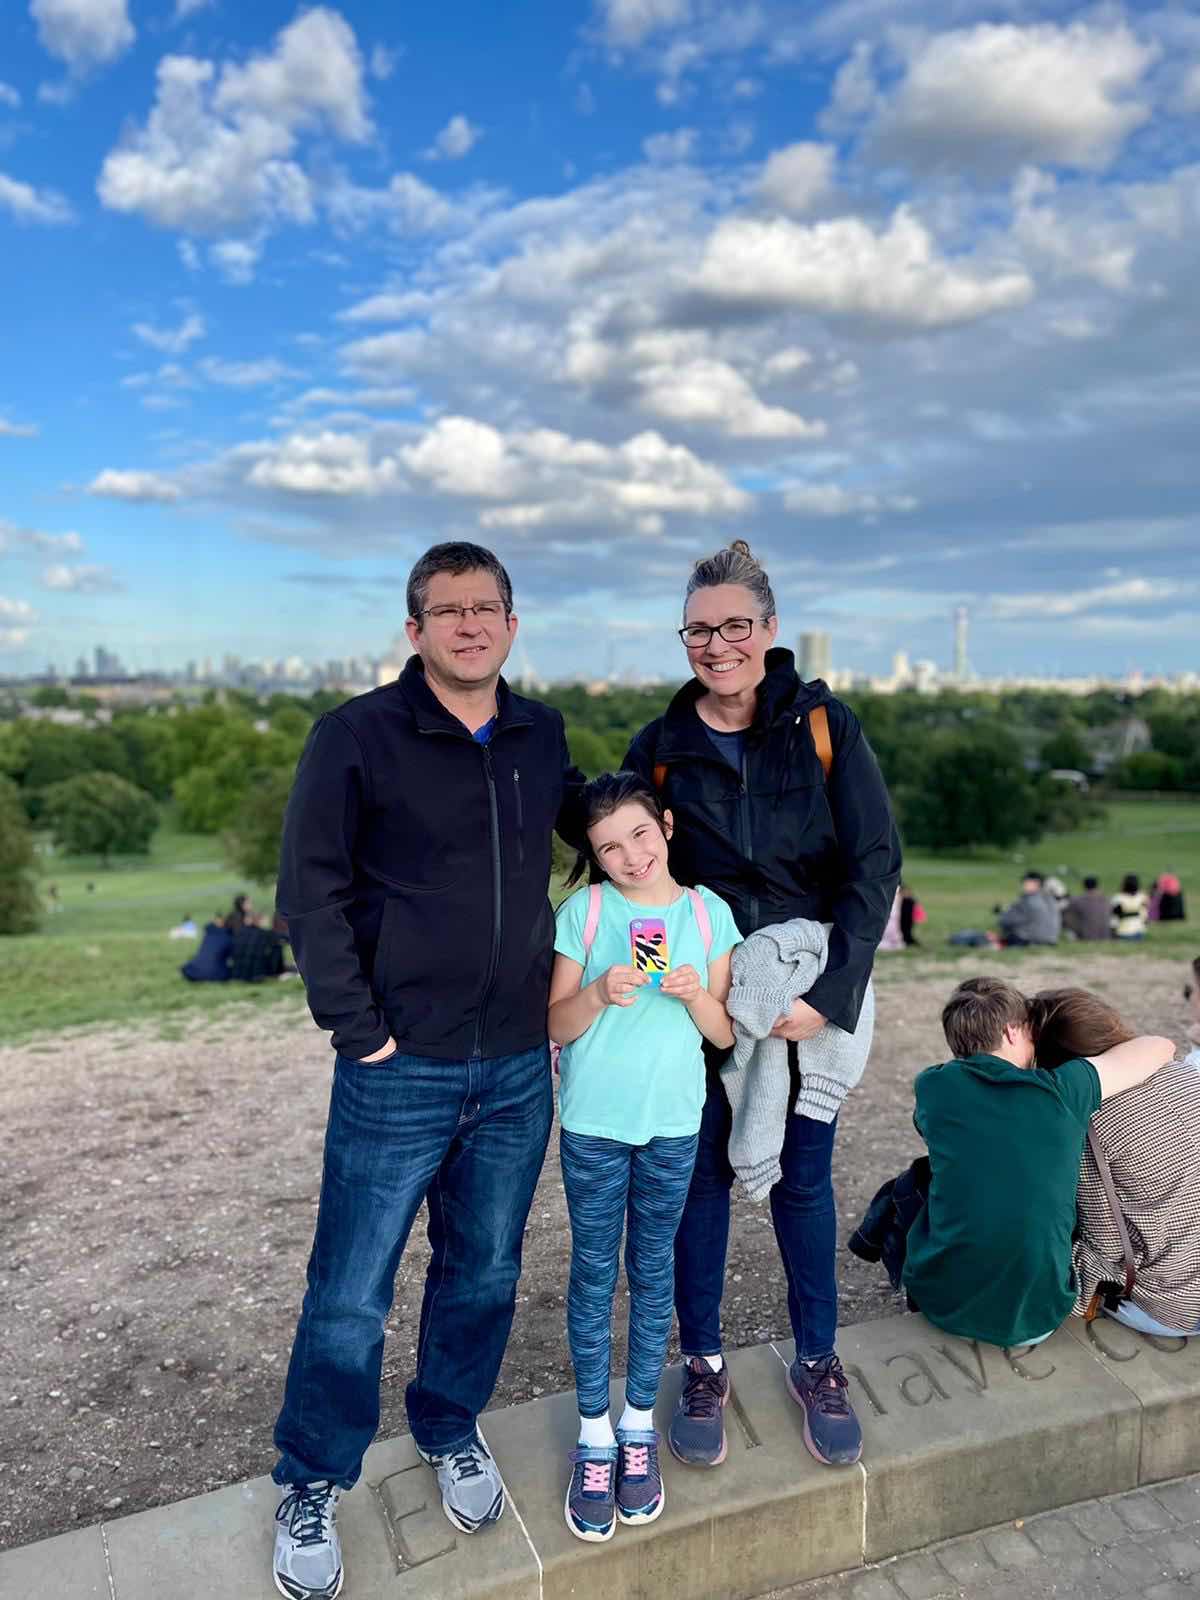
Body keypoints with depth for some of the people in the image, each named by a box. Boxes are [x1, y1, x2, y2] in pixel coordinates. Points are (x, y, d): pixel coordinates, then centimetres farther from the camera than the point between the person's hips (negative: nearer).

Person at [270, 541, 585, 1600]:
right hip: (400, 1070, -4)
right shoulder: (356, 736, -9)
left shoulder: (541, 735, 5)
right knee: (351, 1294, 8)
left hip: (518, 1068, 4)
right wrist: (357, 1029, -11)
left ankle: (451, 1431, 44)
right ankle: (312, 1486, 32)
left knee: (484, 1272, 19)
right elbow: (313, 890, -9)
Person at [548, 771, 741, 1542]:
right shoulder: (584, 911, -6)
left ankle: (640, 1426, 31)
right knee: (594, 1273, 9)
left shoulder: (708, 913, -2)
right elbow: (556, 1024, -6)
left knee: (653, 1271, 13)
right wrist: (599, 994, -25)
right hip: (594, 1123, -1)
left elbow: (725, 1034, 1)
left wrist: (696, 994, -19)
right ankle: (595, 1436, 25)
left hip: (673, 1123, 1)